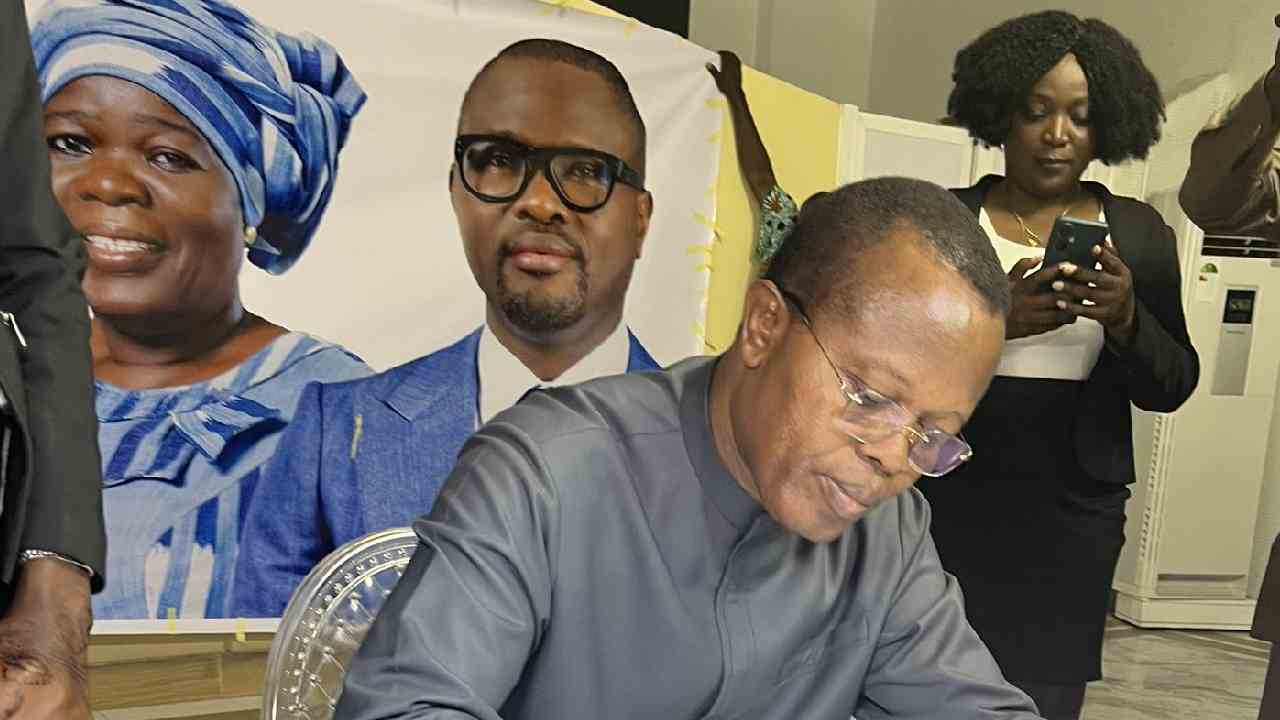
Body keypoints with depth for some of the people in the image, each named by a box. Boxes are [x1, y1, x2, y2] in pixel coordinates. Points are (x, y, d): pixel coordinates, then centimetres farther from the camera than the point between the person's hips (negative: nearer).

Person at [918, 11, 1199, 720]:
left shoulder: (1139, 232, 6)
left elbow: (1171, 387, 6)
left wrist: (1125, 320, -14)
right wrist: (989, 319, -20)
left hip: (1073, 512, 1)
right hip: (950, 499, -1)